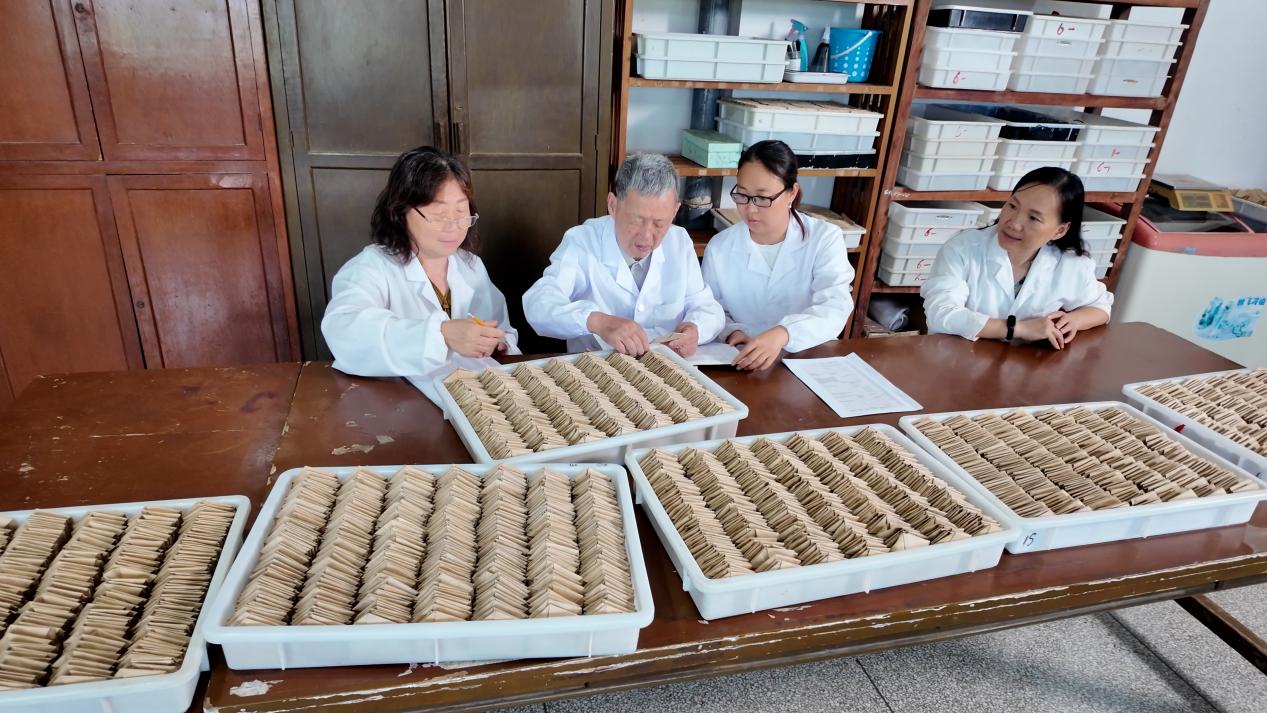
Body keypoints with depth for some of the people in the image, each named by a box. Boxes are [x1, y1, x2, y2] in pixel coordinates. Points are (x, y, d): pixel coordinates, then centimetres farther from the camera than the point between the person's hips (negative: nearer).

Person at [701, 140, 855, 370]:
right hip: (741, 365, 0)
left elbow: (834, 309, -18)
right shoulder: (719, 247, 1)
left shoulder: (825, 239, -4)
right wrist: (731, 332, -14)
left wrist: (782, 334, -36)